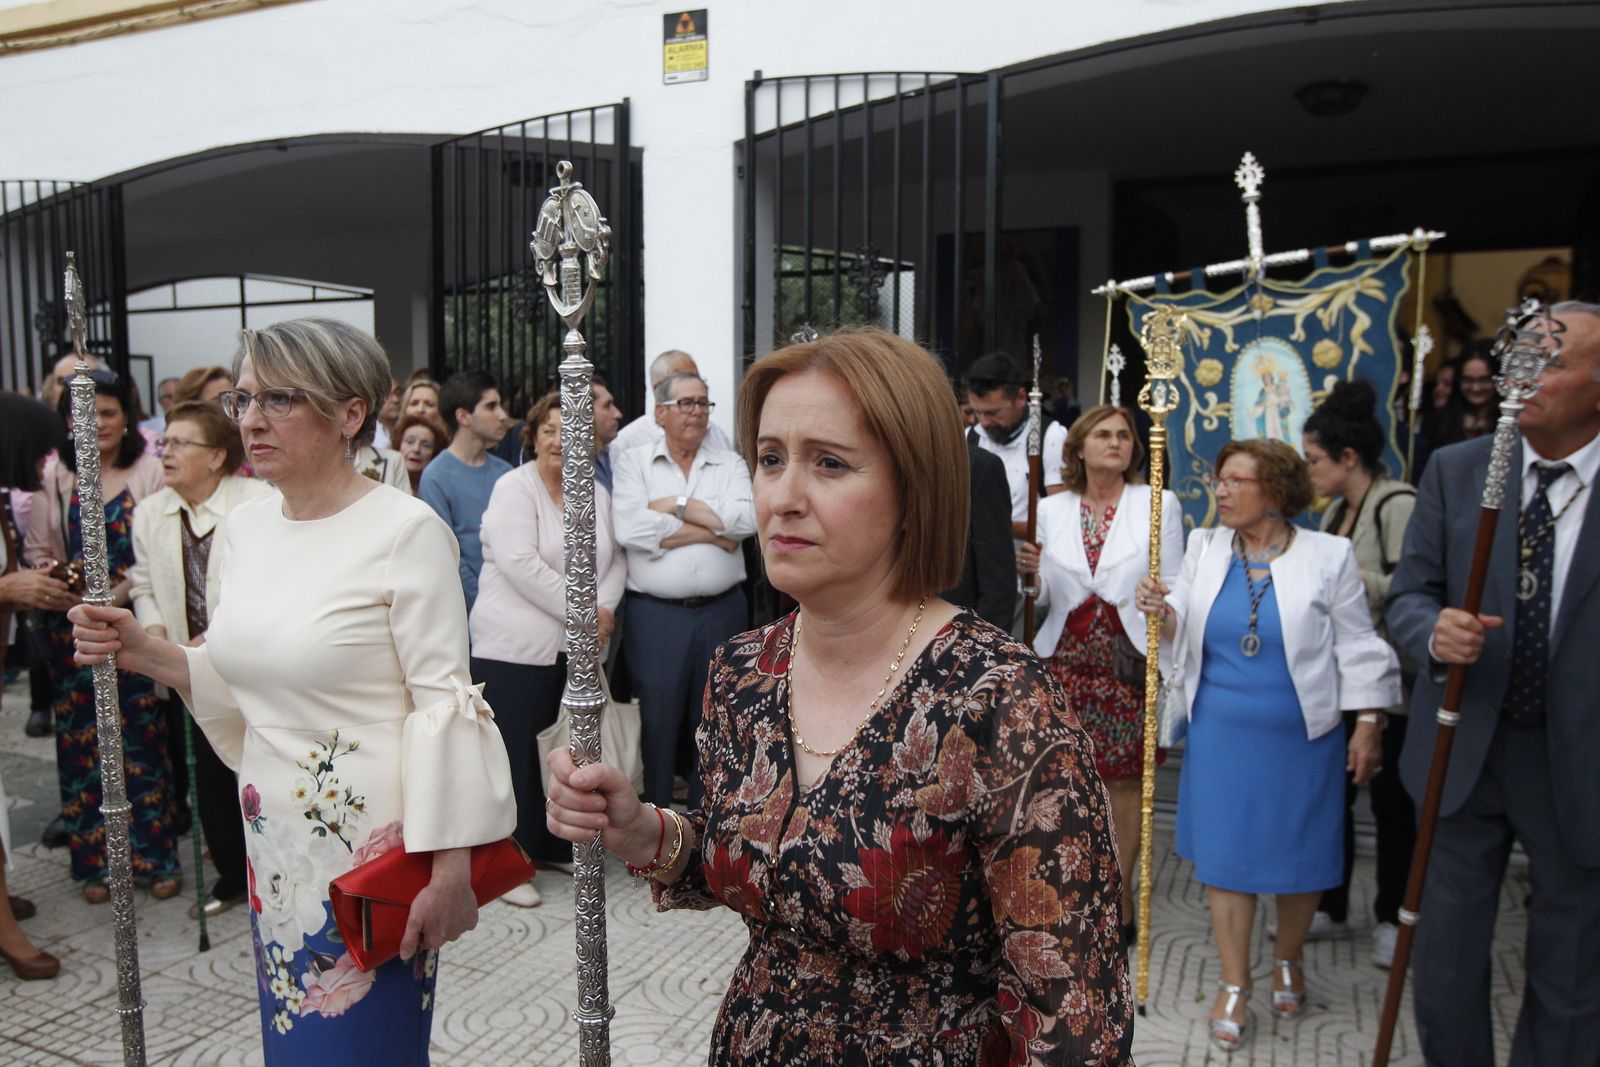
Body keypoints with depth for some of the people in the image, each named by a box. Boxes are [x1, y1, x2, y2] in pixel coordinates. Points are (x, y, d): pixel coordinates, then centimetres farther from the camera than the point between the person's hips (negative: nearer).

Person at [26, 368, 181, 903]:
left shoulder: (150, 471, -3)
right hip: (75, 627, 3)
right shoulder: (52, 477, 6)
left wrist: (119, 592, -16)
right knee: (82, 739, 7)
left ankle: (155, 856, 13)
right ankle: (95, 860, 20)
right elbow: (36, 551, 7)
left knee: (142, 737, 1)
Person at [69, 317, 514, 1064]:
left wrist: (451, 868, -18)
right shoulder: (246, 526, 4)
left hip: (372, 841, -6)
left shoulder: (405, 528, -16)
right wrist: (145, 654, -2)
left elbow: (443, 703, -17)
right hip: (274, 840, 7)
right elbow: (250, 676, 14)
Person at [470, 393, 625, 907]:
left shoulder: (597, 494, 12)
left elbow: (616, 559, 12)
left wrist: (605, 608, -7)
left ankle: (557, 845, 27)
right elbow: (520, 563, -18)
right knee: (516, 755, 0)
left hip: (576, 649, 6)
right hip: (515, 649, -6)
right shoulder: (514, 487, -7)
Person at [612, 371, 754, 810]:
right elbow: (630, 528, -14)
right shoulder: (633, 462, 3)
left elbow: (747, 519, -9)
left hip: (722, 610, 2)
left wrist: (677, 505, -9)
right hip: (654, 613, -2)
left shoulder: (731, 464, 10)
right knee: (657, 721, 5)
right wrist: (713, 533, -9)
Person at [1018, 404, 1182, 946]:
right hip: (1066, 659, 2)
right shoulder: (1051, 510, 8)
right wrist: (1031, 575, -8)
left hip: (1132, 660, -1)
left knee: (1125, 780, 6)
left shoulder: (1159, 503, 2)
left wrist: (1170, 664, -8)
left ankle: (1119, 899, 20)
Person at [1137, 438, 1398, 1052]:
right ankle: (1234, 984, 20)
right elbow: (1184, 633, 6)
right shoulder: (1204, 549, 1)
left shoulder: (1328, 557, -6)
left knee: (1300, 855, 11)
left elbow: (1356, 648, -2)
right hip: (1221, 733, 2)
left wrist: (1368, 727, -3)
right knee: (1225, 851, 4)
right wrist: (1163, 612, -16)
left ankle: (1288, 961, 37)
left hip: (1302, 737, -1)